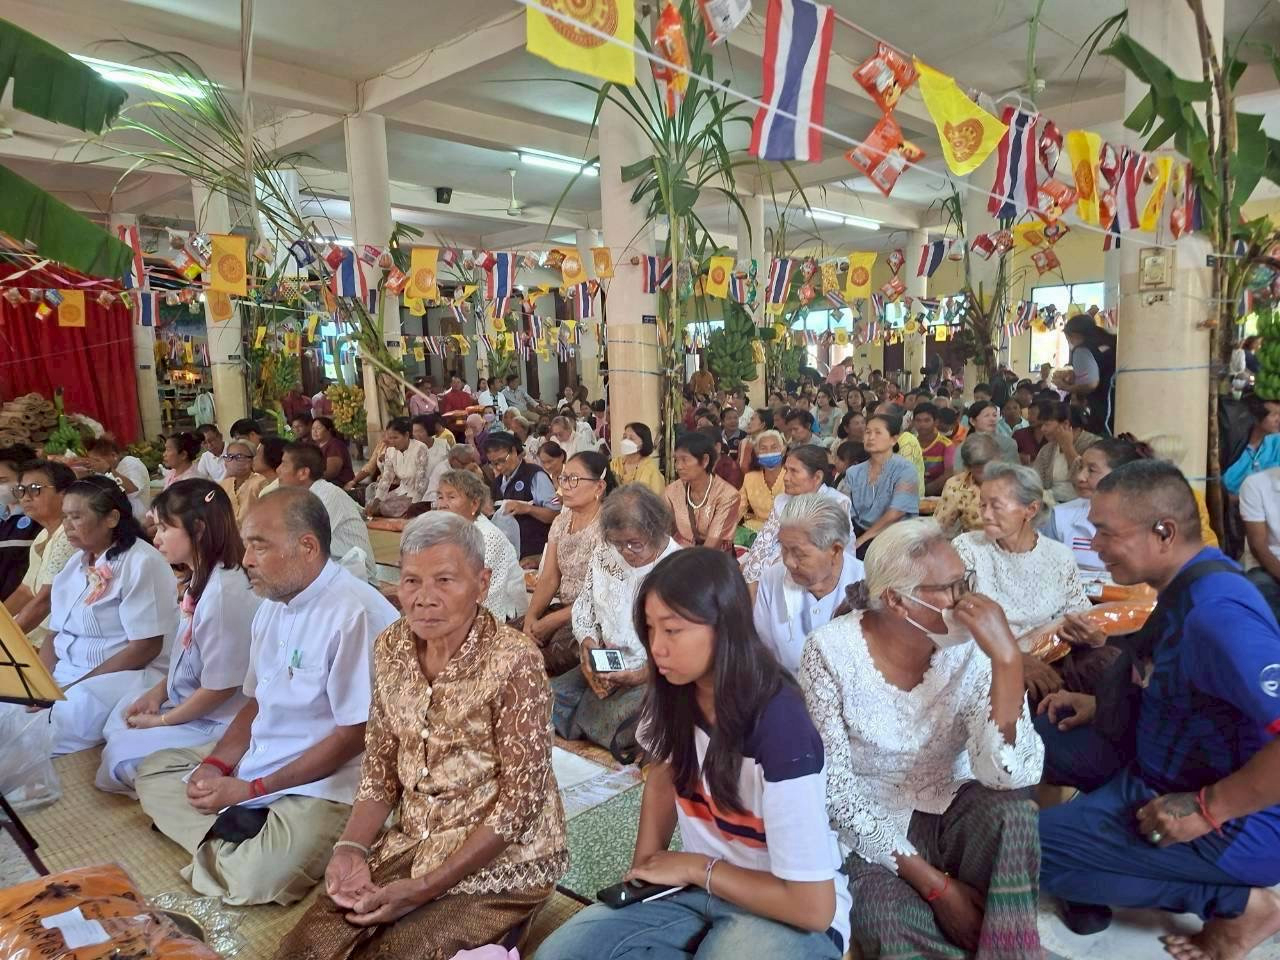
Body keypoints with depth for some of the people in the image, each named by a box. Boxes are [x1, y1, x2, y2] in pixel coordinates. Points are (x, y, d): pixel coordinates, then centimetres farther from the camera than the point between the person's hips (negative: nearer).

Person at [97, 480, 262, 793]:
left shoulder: (223, 591, -27)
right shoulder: (201, 581, 4)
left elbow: (220, 688, -23)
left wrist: (161, 720, -9)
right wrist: (157, 693, 5)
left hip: (216, 724, -10)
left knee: (120, 756, -10)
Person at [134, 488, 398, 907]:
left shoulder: (355, 613, -23)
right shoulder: (273, 607, 8)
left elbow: (354, 735, -21)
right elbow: (257, 702, 16)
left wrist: (251, 789, -15)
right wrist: (216, 763, -3)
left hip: (321, 784, -9)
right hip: (257, 760, 10)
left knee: (256, 880, -30)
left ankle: (222, 840, 0)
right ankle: (230, 836, -9)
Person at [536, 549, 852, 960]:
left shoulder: (781, 730, -30)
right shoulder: (676, 693, -9)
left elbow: (814, 907, -23)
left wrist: (697, 866, -13)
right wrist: (645, 868, -1)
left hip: (790, 914, -6)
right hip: (698, 885, 7)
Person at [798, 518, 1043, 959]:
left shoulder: (972, 647, -14)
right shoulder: (832, 652, -19)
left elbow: (1009, 775, -23)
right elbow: (835, 790, -16)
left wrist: (1007, 659, -33)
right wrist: (935, 884, -21)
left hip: (954, 813, 3)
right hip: (869, 831, -3)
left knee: (1010, 808, -28)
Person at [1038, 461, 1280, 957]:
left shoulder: (1216, 611, -28)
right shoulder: (1186, 588, 3)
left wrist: (1208, 809, -25)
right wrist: (1101, 708, 8)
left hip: (1232, 825, -9)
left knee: (1023, 848, -13)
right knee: (1046, 731, 9)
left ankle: (1236, 902, -2)